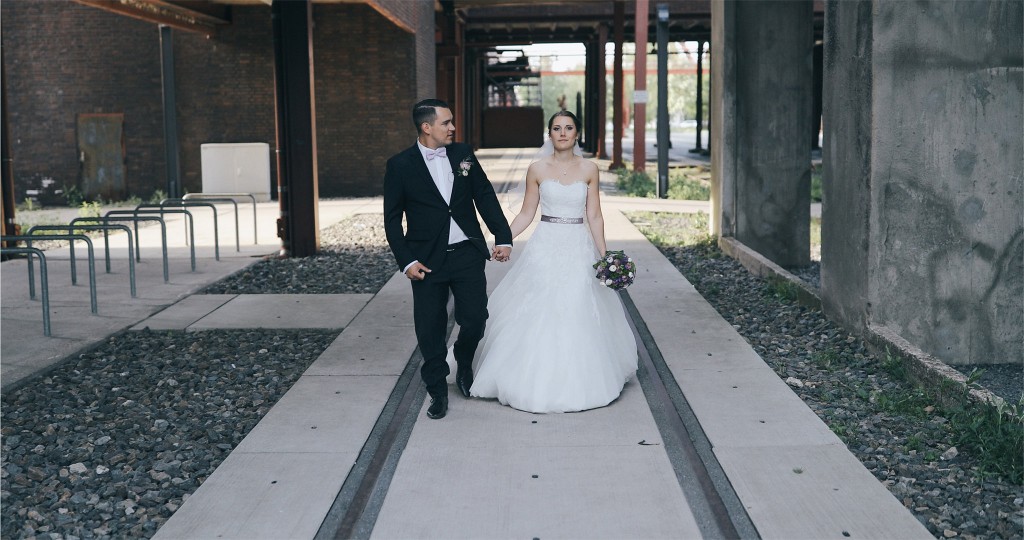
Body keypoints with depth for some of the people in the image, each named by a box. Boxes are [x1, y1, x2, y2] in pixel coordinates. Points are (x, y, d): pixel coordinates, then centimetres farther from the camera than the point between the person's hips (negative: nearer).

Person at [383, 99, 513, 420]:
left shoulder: (463, 154, 5)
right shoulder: (400, 165, -4)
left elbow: (485, 197, 8)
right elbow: (392, 219, -1)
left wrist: (503, 237, 0)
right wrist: (406, 261, -8)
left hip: (468, 254, 2)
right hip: (428, 261, -2)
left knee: (475, 320, 1)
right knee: (430, 331, 3)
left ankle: (464, 365, 33)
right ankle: (437, 391, 21)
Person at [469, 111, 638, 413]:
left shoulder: (589, 169, 2)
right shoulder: (537, 169, 1)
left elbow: (594, 216, 3)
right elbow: (526, 213, 4)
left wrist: (604, 255, -3)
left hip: (578, 249, 1)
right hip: (545, 248, 0)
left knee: (579, 316, 2)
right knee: (538, 315, -2)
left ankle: (579, 382, 19)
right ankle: (539, 381, 11)